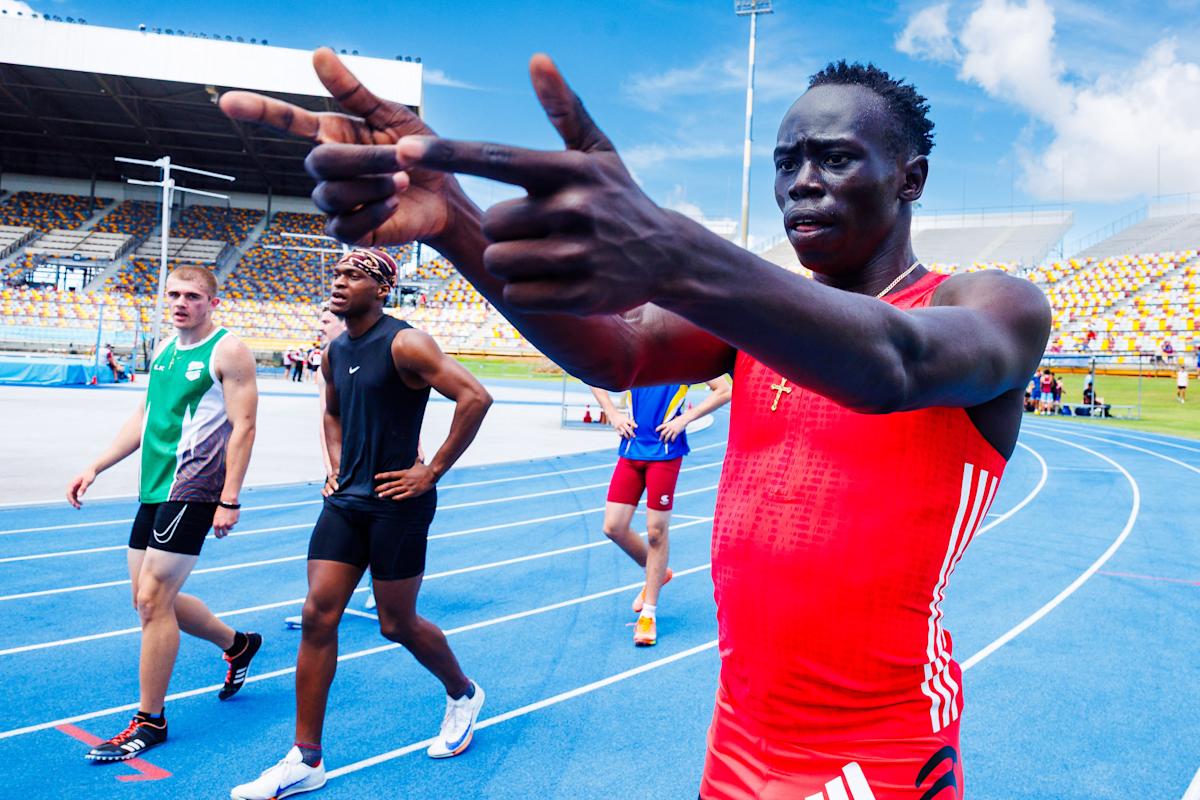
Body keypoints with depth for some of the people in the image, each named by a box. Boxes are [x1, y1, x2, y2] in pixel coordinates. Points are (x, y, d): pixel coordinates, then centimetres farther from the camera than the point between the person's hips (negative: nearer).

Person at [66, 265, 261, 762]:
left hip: (193, 492, -8)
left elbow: (243, 427, -14)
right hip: (154, 489, 8)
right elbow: (144, 416, 21)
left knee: (152, 599, -8)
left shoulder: (228, 351, -9)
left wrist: (229, 501, -19)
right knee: (153, 598, 13)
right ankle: (238, 645, 35)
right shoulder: (164, 349, 14)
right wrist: (96, 468, 15)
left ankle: (150, 721, 7)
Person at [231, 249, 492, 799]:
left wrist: (432, 472, -19)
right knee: (318, 616, 1)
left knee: (396, 624, 6)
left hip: (396, 502, -7)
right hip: (346, 500, 7)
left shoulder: (404, 344, -15)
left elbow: (474, 397, -23)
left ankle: (463, 694, 35)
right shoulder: (335, 352, 9)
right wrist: (336, 465, 13)